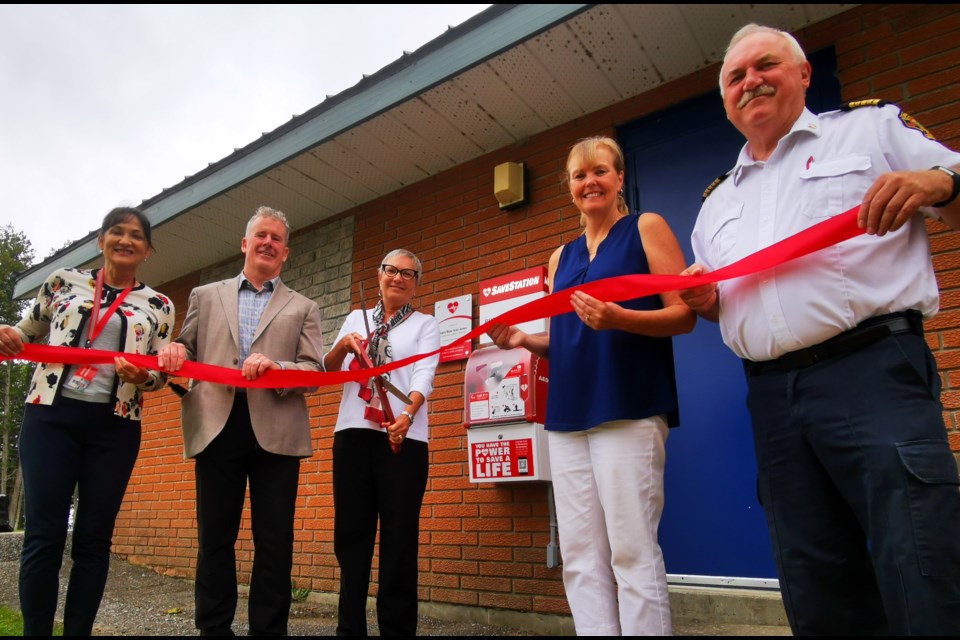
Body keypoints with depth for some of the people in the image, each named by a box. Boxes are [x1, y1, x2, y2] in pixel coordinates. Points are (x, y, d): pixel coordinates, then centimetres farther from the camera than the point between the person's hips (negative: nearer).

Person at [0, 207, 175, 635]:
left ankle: (78, 631, 15)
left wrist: (141, 375, -15)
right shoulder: (63, 282, 9)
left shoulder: (158, 306, 7)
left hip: (114, 427, 0)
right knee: (44, 533, -1)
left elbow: (160, 373, 7)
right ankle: (35, 631, 12)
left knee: (94, 537, 4)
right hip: (50, 416, 0)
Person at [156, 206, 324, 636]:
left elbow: (314, 371, 3)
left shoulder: (303, 308, 13)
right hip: (216, 426, 1)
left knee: (275, 540, 2)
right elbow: (185, 353, 14)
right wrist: (174, 354, -9)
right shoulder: (205, 296, 18)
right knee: (214, 537, 8)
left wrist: (275, 367, -17)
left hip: (276, 431, -1)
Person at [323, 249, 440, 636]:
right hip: (353, 433, 3)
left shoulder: (425, 324, 8)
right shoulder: (356, 318, 17)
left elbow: (424, 376, -7)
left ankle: (398, 628, 11)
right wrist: (342, 347, -10)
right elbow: (328, 372, 12)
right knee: (351, 533, 7)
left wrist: (407, 415, -27)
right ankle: (349, 627, 19)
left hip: (402, 437, -3)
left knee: (399, 537, 0)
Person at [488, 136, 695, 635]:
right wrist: (522, 340, 1)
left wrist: (618, 318, -20)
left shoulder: (646, 228, 5)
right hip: (568, 414, 6)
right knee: (580, 555, 6)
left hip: (628, 409, -5)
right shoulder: (561, 257, 20)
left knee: (632, 549, -5)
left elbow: (685, 314, -3)